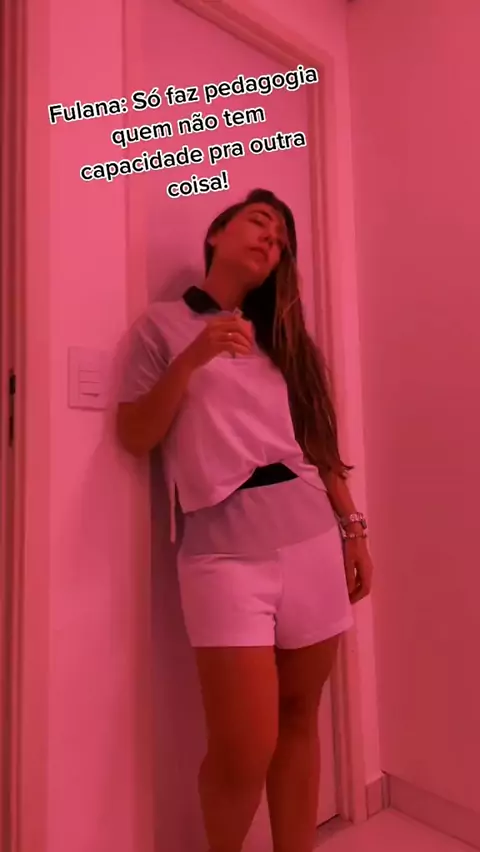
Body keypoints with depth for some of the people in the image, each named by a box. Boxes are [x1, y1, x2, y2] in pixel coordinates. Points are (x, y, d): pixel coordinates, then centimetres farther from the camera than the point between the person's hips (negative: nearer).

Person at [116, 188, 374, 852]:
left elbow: (318, 441, 16)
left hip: (312, 537, 5)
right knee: (244, 751, -2)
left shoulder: (283, 335, 20)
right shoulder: (164, 323, 7)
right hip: (224, 549, -4)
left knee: (299, 721, 10)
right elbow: (134, 438, 0)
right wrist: (192, 359, -12)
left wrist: (353, 528, 11)